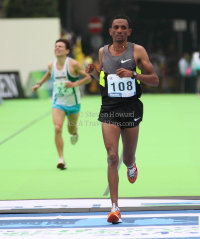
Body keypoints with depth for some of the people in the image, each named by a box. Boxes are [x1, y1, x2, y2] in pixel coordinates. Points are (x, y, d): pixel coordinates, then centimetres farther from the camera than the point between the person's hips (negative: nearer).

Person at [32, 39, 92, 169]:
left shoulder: (73, 64, -15)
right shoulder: (51, 65, 0)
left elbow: (88, 78, -11)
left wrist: (74, 84, -25)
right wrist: (39, 84, 17)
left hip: (73, 102, -2)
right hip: (58, 102, 2)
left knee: (71, 129, 18)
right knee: (57, 128, -18)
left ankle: (74, 132, 59)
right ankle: (61, 159, -16)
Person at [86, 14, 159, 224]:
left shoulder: (137, 51, -2)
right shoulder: (102, 52, 6)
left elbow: (155, 80, -4)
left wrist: (133, 74, -19)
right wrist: (93, 72, 1)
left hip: (131, 110, 0)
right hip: (109, 111, 1)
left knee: (127, 158, 13)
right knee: (112, 157, -12)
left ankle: (131, 166, 54)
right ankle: (115, 208, -12)